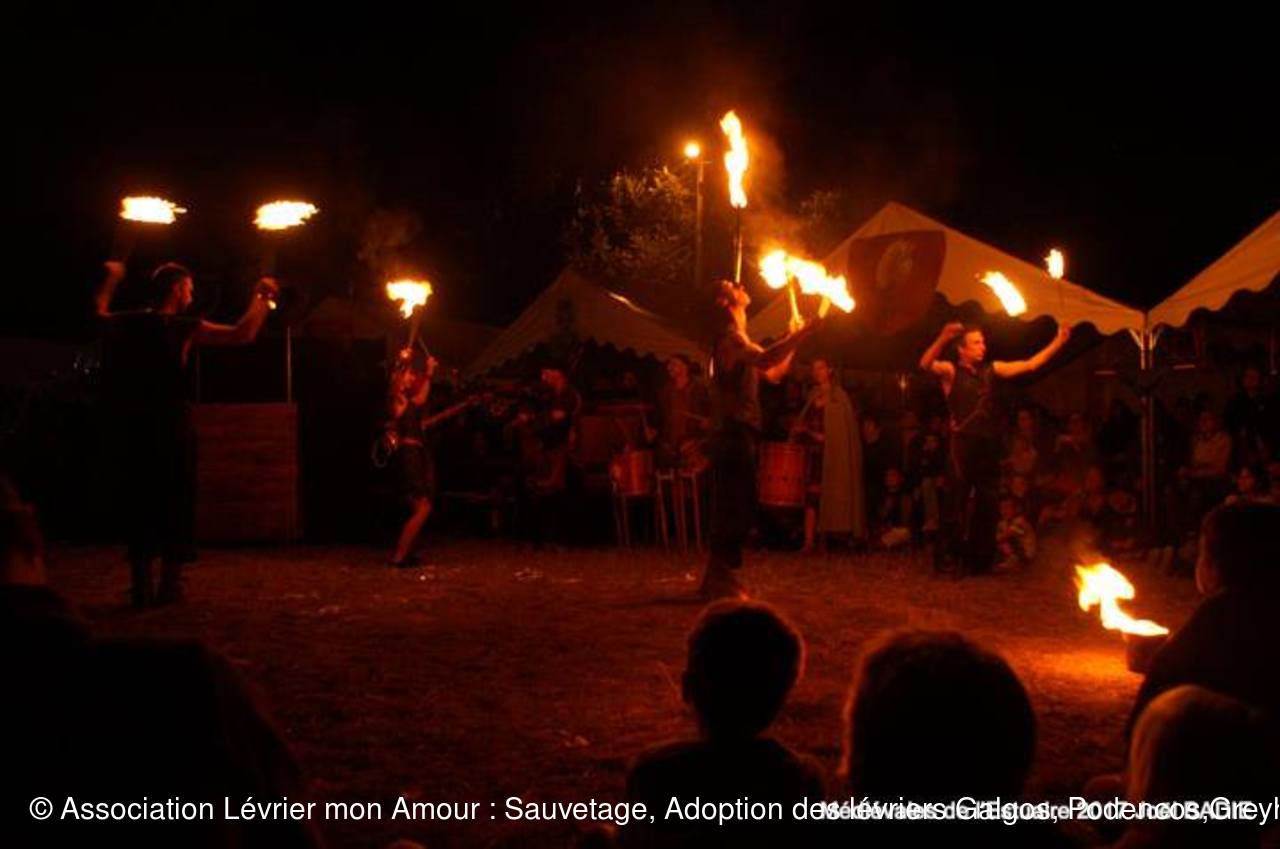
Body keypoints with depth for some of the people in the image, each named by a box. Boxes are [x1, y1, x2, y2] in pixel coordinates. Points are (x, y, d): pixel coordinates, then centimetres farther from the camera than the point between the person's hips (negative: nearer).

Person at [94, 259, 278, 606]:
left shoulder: (122, 324, 5)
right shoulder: (183, 329, -9)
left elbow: (100, 311, 30)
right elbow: (243, 334, -11)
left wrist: (111, 278, 46)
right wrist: (261, 297, 2)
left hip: (128, 431, 5)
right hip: (171, 432, -5)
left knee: (138, 504, 11)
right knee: (175, 505, 5)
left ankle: (142, 585, 11)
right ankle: (169, 585, 3)